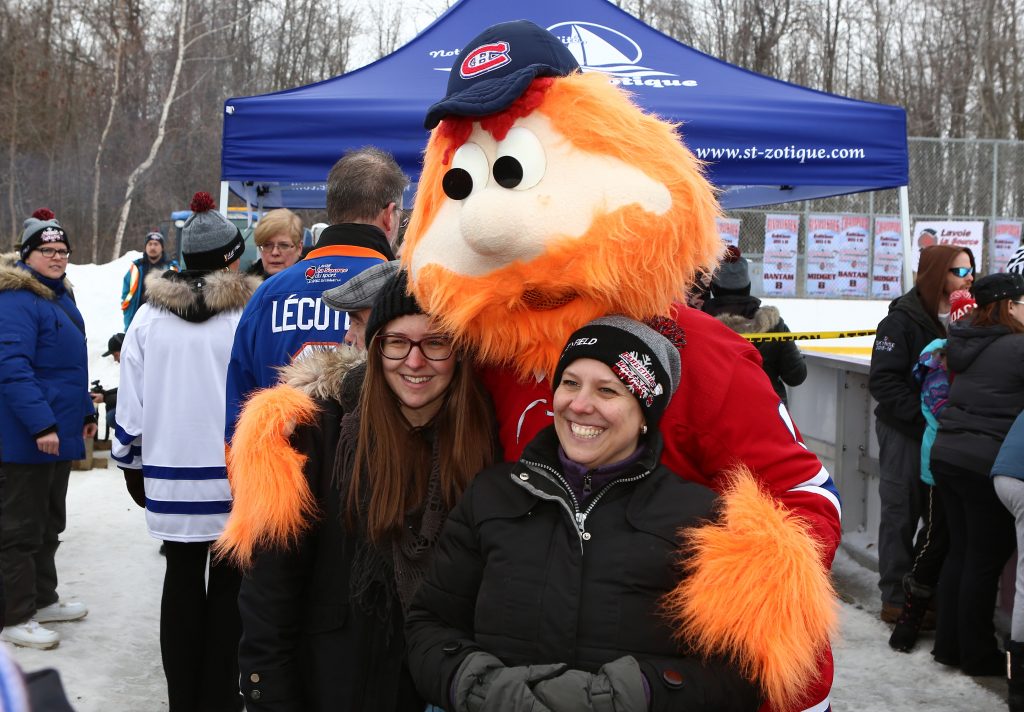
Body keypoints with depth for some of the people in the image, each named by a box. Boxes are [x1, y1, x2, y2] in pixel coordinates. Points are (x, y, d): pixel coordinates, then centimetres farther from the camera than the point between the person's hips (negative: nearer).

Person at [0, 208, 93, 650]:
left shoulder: (61, 296, 13)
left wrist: (86, 413, 21)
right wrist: (41, 425, -27)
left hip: (61, 432, 10)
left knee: (49, 522, 19)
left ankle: (42, 600, 32)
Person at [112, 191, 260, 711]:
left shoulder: (149, 316, 1)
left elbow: (130, 400, 5)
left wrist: (131, 463, 17)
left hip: (170, 474, 3)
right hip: (237, 474, -2)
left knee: (182, 580, 13)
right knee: (228, 582, 8)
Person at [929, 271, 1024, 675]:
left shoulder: (963, 343, 9)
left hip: (946, 456, 7)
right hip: (986, 464, -7)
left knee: (960, 551, 16)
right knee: (986, 559, 4)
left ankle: (949, 644, 23)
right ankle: (978, 655, 13)